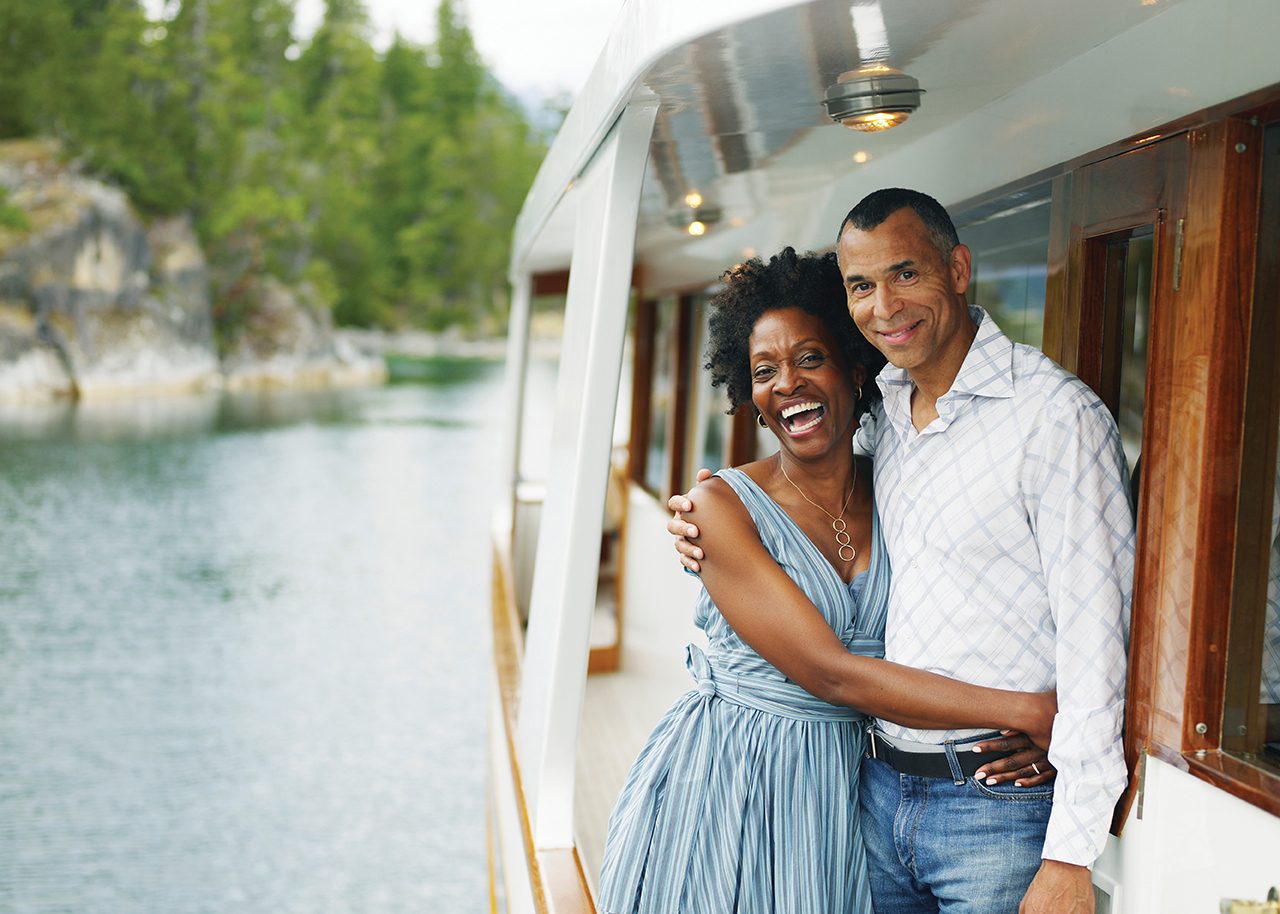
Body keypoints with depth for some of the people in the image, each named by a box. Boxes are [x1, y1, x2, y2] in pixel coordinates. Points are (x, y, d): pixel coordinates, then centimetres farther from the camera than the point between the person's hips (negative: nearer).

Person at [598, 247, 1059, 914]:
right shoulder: (723, 505, -12)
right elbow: (831, 673, -19)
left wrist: (1044, 736, -17)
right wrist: (1027, 713, -21)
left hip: (839, 794, 3)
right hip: (718, 783, -3)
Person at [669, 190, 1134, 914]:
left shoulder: (1056, 414, -15)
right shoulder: (881, 409, 8)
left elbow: (1095, 638, -17)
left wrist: (1070, 855, -19)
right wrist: (714, 543, 4)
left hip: (999, 807, -6)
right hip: (881, 786, 7)